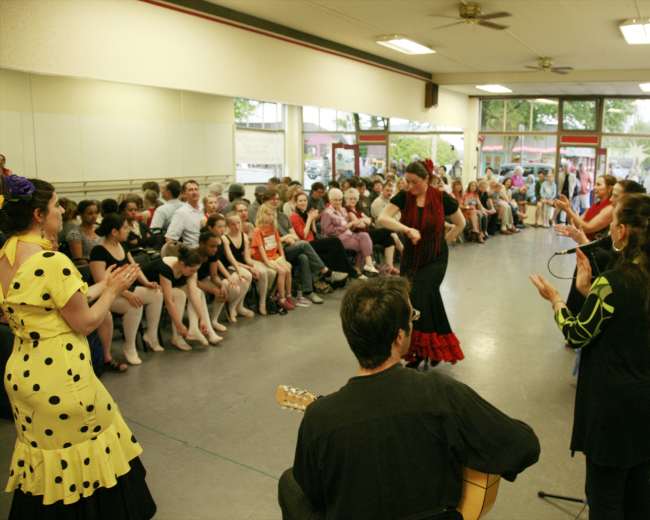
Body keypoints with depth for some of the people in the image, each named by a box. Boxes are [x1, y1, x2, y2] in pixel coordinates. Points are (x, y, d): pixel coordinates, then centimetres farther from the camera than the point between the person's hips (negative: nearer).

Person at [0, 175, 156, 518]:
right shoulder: (52, 261, -22)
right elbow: (86, 322, -16)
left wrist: (103, 285, 15)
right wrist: (112, 290, 0)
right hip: (59, 376, -8)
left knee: (44, 459, 24)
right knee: (84, 454, 13)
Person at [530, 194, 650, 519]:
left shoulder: (613, 282, -23)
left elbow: (576, 335, -14)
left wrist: (555, 300, 0)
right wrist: (588, 290, 6)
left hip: (612, 401, -7)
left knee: (605, 493, 11)